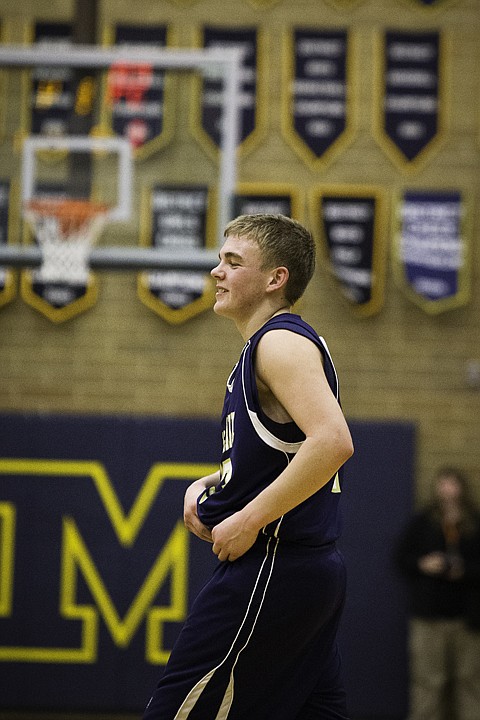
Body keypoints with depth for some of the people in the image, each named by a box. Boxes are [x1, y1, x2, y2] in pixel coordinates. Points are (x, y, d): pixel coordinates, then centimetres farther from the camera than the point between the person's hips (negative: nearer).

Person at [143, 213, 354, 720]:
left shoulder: (282, 342, -12)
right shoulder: (265, 347, 20)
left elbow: (332, 442, -27)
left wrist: (249, 519, -21)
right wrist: (209, 485, 13)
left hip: (269, 572, -11)